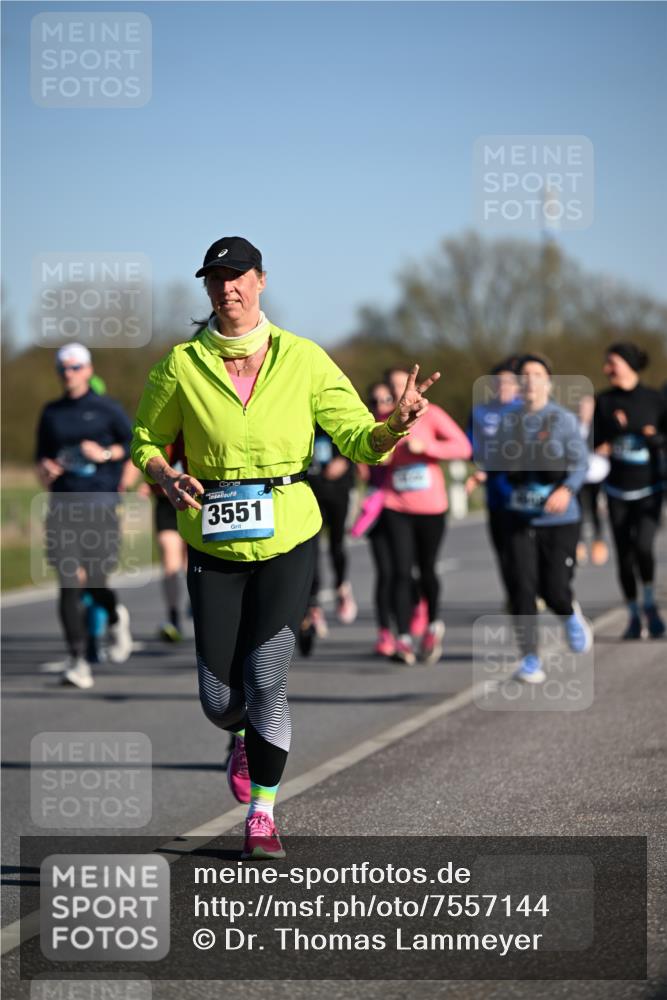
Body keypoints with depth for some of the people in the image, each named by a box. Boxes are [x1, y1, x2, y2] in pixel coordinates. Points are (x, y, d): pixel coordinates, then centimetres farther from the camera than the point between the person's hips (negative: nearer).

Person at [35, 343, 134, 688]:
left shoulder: (106, 408, 3)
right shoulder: (51, 413, 12)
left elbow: (135, 444, 7)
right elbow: (41, 455, 21)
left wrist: (106, 454, -9)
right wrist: (45, 470, -1)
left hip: (99, 501, -2)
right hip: (63, 504, 2)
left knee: (93, 580, -5)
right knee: (70, 582, -9)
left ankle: (116, 618, 32)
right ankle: (77, 660, -6)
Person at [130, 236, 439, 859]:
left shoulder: (304, 360, -3)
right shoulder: (182, 366, -2)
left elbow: (360, 441, -1)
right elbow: (146, 440, 11)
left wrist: (398, 424, -23)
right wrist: (168, 481, -11)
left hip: (287, 539, -1)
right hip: (213, 545, 1)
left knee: (266, 677, -12)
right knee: (219, 698, 3)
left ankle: (262, 815, 4)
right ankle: (247, 740, 41)